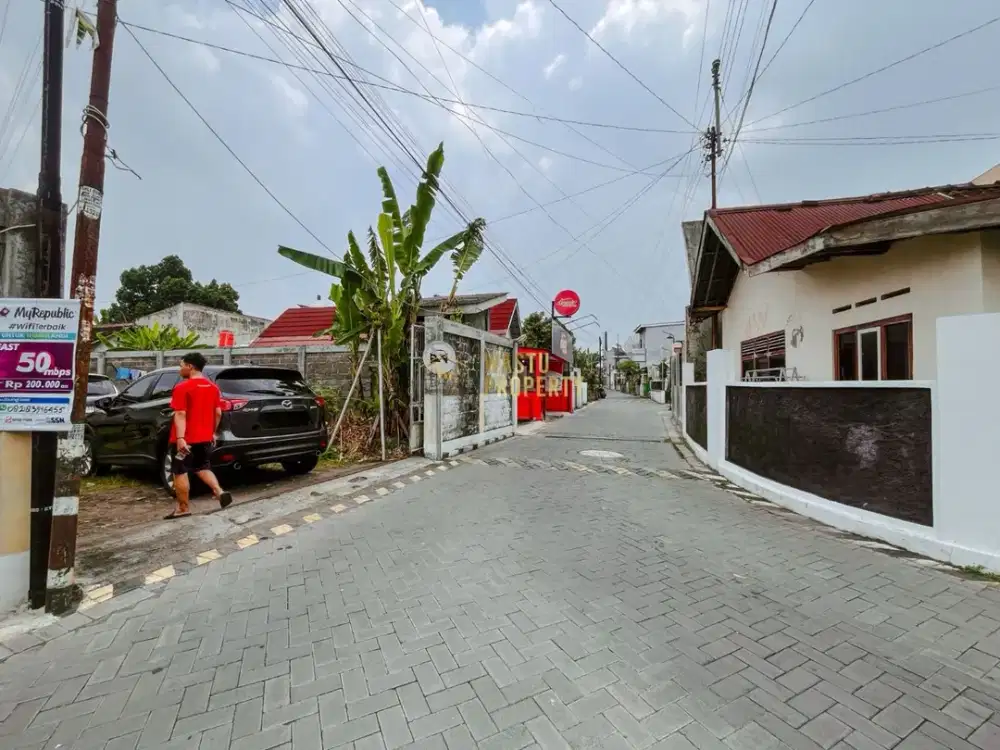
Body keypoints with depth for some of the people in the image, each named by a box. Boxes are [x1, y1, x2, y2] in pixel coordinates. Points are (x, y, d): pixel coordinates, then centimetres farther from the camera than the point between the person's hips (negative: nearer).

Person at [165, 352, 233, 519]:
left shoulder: (182, 387, -13)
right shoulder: (213, 387, 7)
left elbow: (180, 415, -20)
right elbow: (218, 413, 9)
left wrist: (180, 438, -23)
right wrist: (213, 432, 18)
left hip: (185, 439, -6)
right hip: (205, 437, 6)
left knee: (180, 472, 6)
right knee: (203, 468, 18)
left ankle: (183, 508, 12)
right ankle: (220, 492, -1)